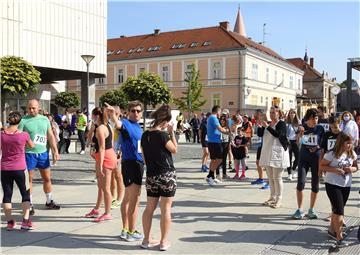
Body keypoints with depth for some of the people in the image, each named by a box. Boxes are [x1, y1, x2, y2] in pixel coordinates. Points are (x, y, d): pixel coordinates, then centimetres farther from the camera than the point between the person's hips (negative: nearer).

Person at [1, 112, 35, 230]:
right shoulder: (24, 135, -9)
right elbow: (32, 146, 8)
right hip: (20, 168, -2)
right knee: (25, 193, 9)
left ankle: (10, 222, 13)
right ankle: (26, 221, 2)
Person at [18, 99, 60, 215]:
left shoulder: (45, 119, 6)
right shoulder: (24, 120, -5)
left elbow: (51, 136, 8)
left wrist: (55, 151, 3)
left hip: (43, 153, 4)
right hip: (29, 153, -4)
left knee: (47, 178, 12)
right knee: (29, 180, 4)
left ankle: (49, 201, 28)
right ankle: (30, 204, 16)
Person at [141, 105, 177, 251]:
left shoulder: (145, 135, 5)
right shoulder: (162, 135, -15)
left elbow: (144, 157, 11)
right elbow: (174, 149, -2)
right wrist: (171, 133, -2)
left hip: (151, 175, 6)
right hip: (167, 175, -6)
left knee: (150, 208, 13)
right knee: (165, 209, 3)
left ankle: (146, 240, 20)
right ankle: (164, 242, 9)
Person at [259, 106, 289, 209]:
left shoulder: (281, 124, -7)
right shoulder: (268, 123, 13)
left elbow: (277, 134, -24)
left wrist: (267, 127, -25)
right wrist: (260, 126, -2)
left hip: (277, 153, -7)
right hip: (268, 153, 7)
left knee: (277, 178, -4)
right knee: (270, 177, 12)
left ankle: (278, 199, 3)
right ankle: (272, 197, 22)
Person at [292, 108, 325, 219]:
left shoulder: (320, 128, 0)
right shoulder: (302, 127, -1)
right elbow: (298, 141, -10)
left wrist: (318, 147, -7)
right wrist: (301, 133, -25)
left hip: (316, 158, 1)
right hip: (303, 158, -1)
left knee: (315, 185, 5)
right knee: (300, 183, -9)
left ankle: (311, 210, 21)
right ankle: (299, 209, 4)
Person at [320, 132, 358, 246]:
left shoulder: (352, 154, 2)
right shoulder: (332, 154, -15)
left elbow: (355, 167, 15)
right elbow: (322, 166, -11)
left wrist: (352, 169, -9)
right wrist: (335, 170, -23)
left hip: (346, 186, 6)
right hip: (332, 185, -6)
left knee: (336, 209, 18)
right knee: (339, 211, -9)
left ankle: (332, 230, 36)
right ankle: (339, 237, -4)